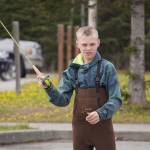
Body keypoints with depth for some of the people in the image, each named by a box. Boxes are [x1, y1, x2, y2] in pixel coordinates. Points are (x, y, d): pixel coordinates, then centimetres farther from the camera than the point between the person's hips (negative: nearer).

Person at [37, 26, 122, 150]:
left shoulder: (107, 68, -6)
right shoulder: (72, 70, 4)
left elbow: (116, 100, -8)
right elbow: (63, 100, 1)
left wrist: (100, 114, -25)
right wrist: (49, 88, -17)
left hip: (102, 126, -3)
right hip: (80, 128, 3)